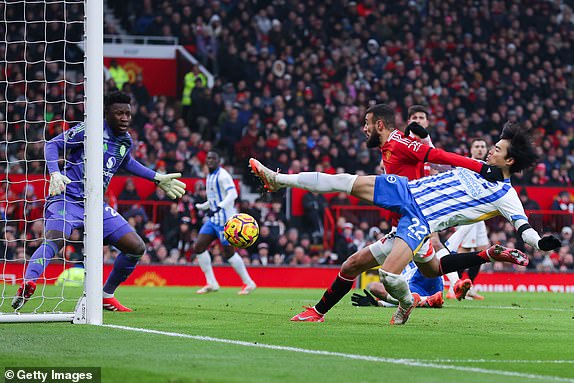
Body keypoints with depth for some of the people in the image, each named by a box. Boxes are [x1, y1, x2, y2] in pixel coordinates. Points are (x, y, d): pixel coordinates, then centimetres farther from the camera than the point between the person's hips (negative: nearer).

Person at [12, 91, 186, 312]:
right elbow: (53, 144, -11)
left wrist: (157, 178, 36)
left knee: (136, 247, 3)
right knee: (56, 238, -36)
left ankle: (106, 296, 17)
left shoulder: (126, 141, 12)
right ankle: (27, 284, -50)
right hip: (67, 198, -7)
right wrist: (55, 173, -27)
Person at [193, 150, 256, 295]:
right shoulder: (210, 177, 17)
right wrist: (200, 207, 28)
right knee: (198, 247, 0)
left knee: (229, 253, -5)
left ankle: (248, 283, 8)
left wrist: (218, 207, -35)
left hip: (225, 219, -9)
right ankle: (211, 283, 5)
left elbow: (232, 194, -25)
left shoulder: (222, 175, -12)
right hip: (213, 219, 9)